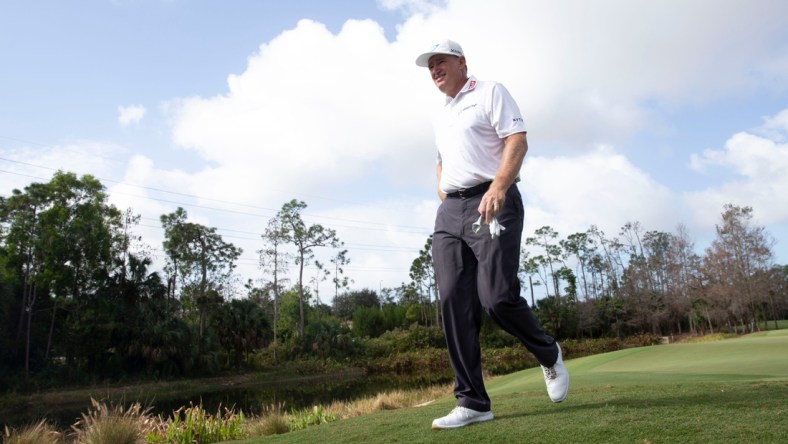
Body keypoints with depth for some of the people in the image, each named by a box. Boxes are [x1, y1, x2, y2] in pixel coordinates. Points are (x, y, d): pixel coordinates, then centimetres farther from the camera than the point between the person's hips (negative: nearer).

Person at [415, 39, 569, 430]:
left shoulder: (490, 92, 6)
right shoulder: (441, 117, 27)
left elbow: (517, 141, -7)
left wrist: (497, 187, -22)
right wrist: (444, 199, 15)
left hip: (492, 204, -7)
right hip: (449, 211, 7)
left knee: (497, 297, -17)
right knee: (454, 304, -5)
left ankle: (549, 355, 14)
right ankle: (472, 402, -1)